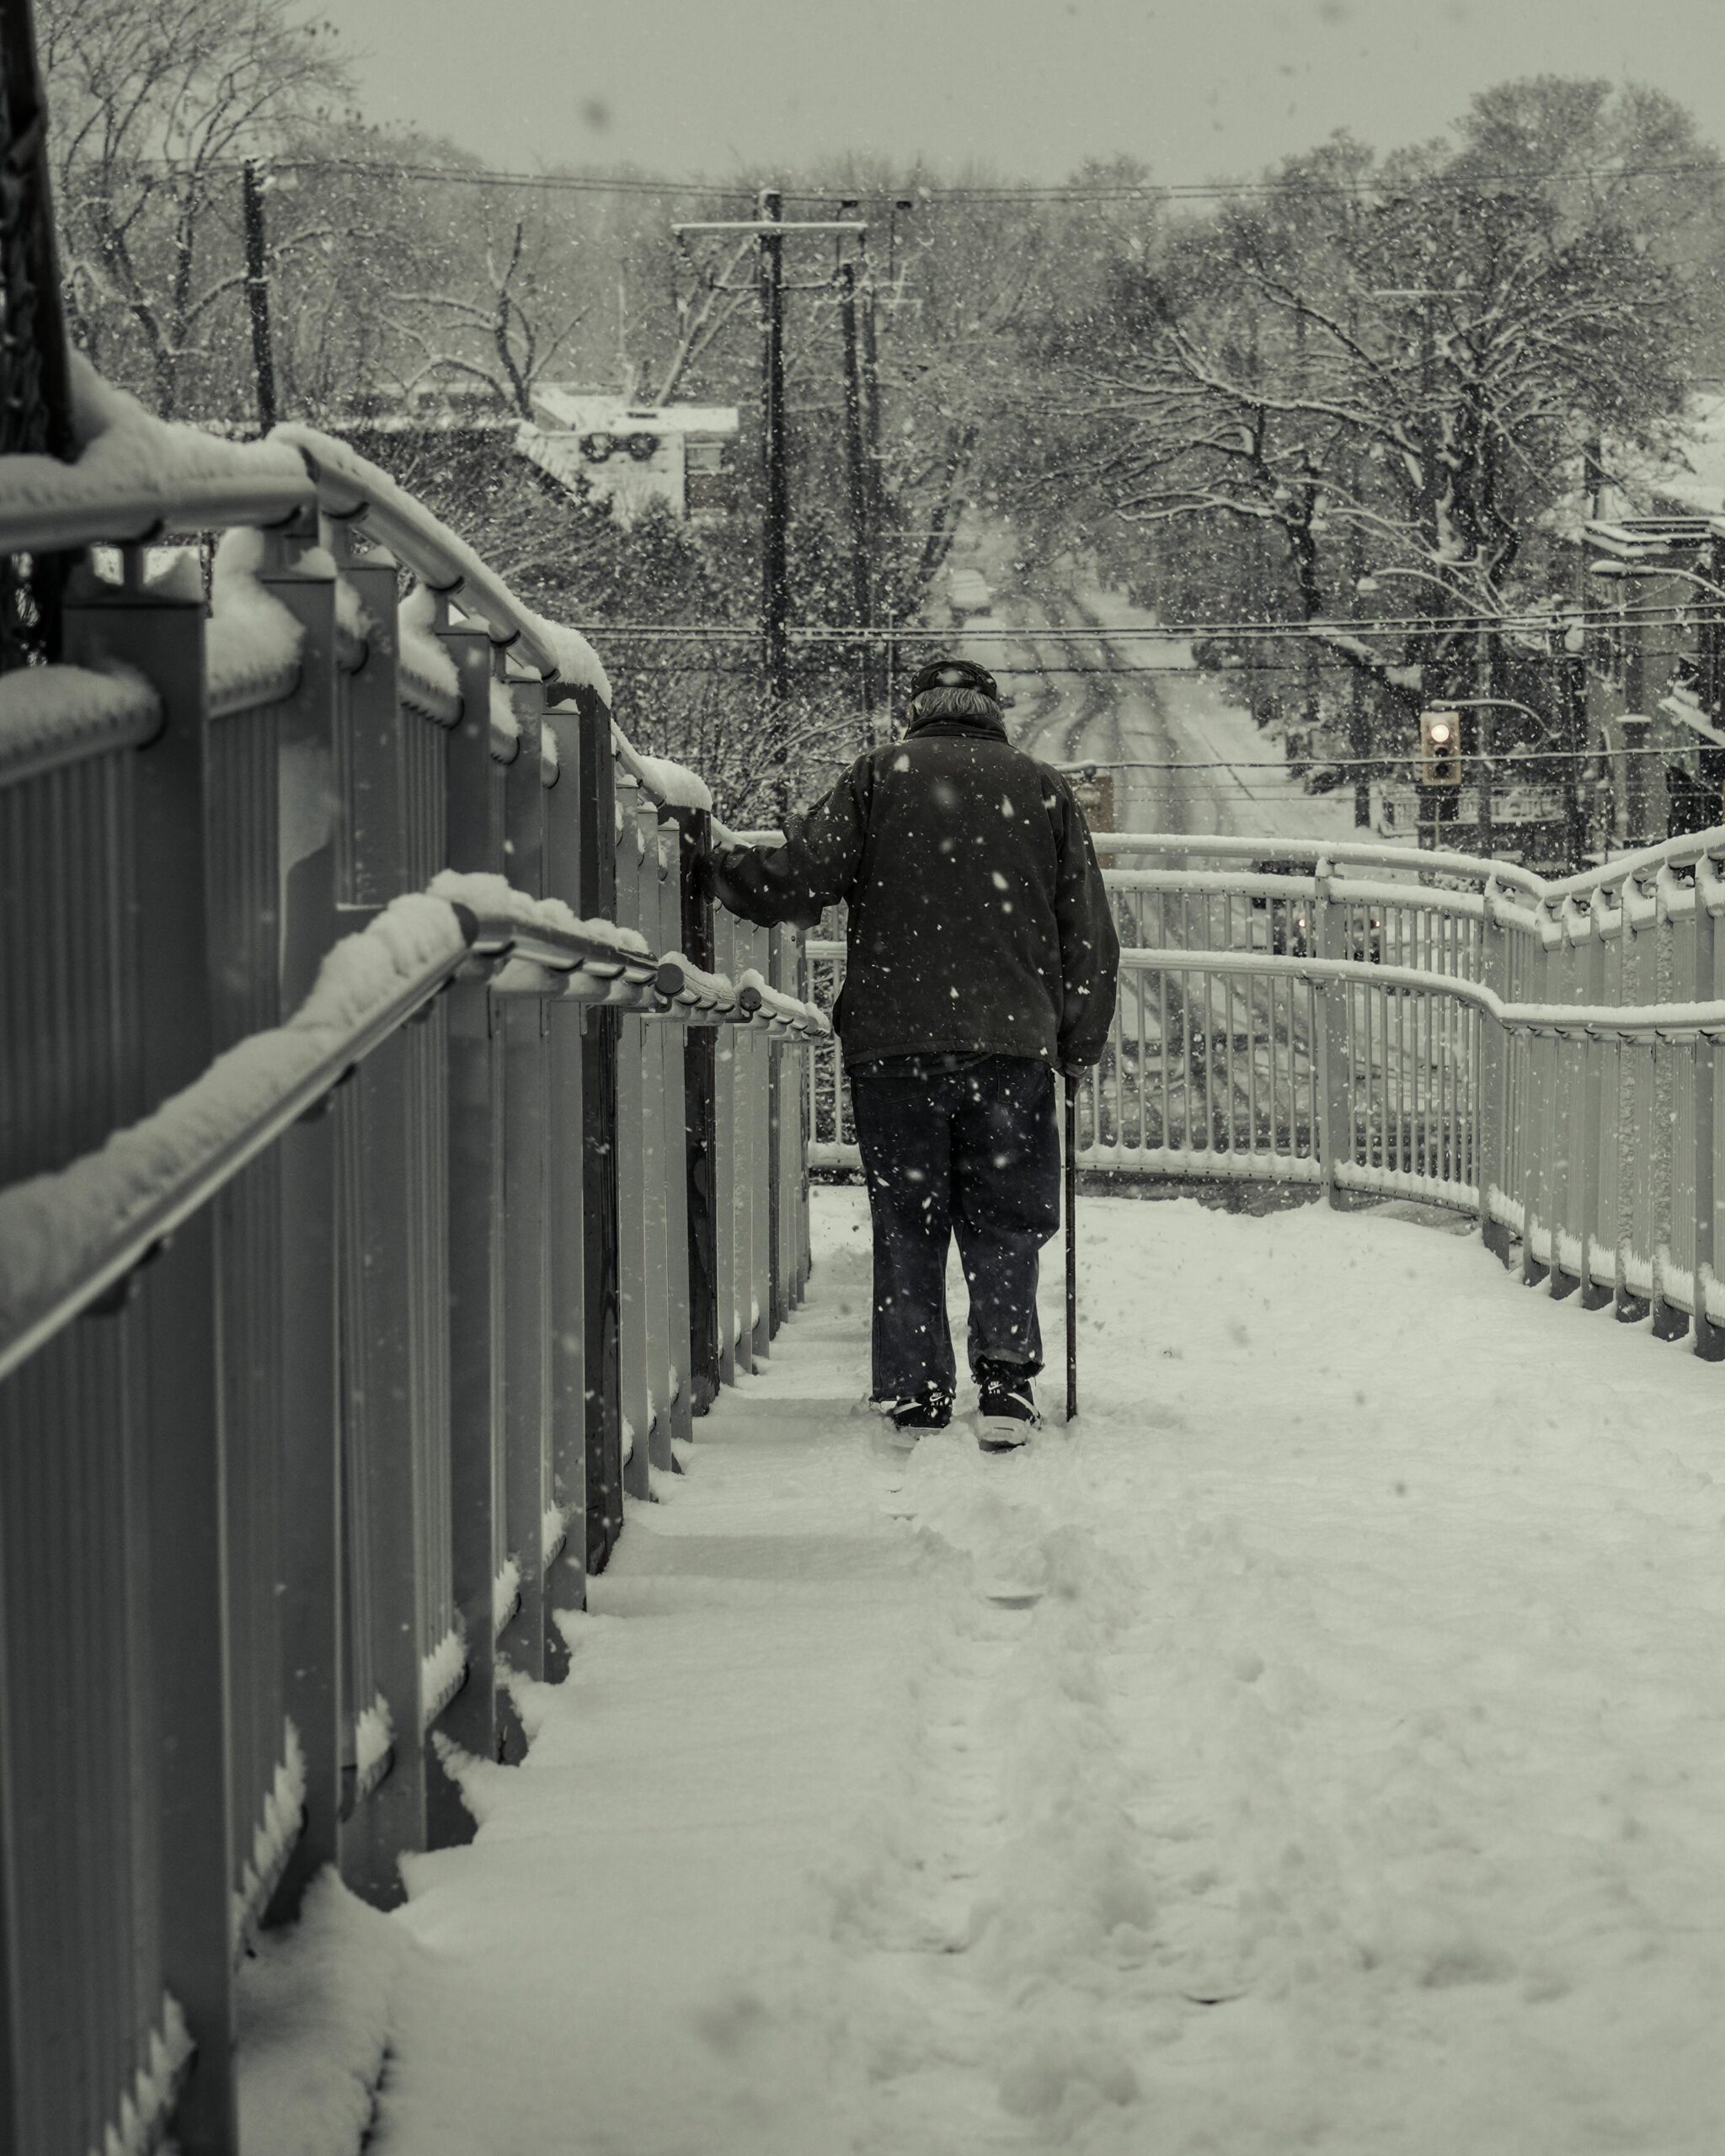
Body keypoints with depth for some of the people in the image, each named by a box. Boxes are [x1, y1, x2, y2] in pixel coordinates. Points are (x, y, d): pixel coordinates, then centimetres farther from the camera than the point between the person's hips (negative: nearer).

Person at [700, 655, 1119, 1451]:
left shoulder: (879, 776, 5)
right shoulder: (1043, 789, 11)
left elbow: (798, 881, -3)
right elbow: (1091, 936, 12)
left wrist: (717, 863, 14)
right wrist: (1079, 1044, 20)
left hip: (894, 1041, -1)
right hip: (1012, 1043, 1)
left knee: (906, 1225, 7)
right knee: (1004, 1220, 8)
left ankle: (916, 1397, 4)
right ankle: (1005, 1378, -8)